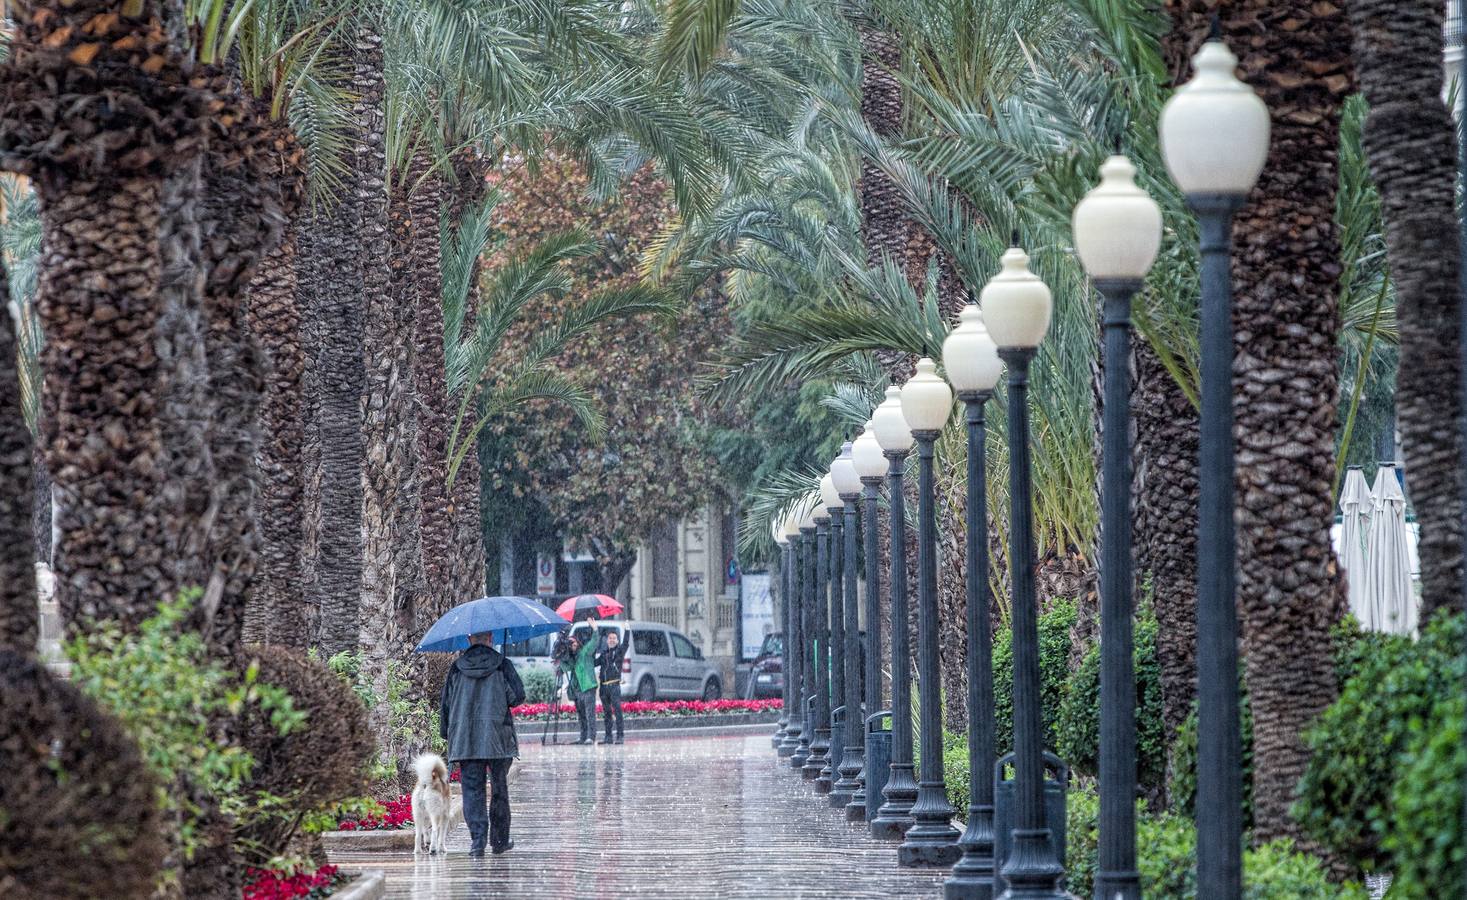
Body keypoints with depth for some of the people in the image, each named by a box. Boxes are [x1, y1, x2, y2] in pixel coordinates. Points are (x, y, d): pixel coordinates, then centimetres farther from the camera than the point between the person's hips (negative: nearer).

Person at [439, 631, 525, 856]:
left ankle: (477, 839, -14)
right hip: (497, 736, -1)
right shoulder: (502, 665, -1)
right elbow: (518, 696, -6)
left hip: (464, 739, 1)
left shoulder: (457, 667, 5)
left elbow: (445, 702, 7)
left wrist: (446, 733, 17)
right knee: (499, 789, 12)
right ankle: (499, 840, 17)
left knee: (472, 789, 0)